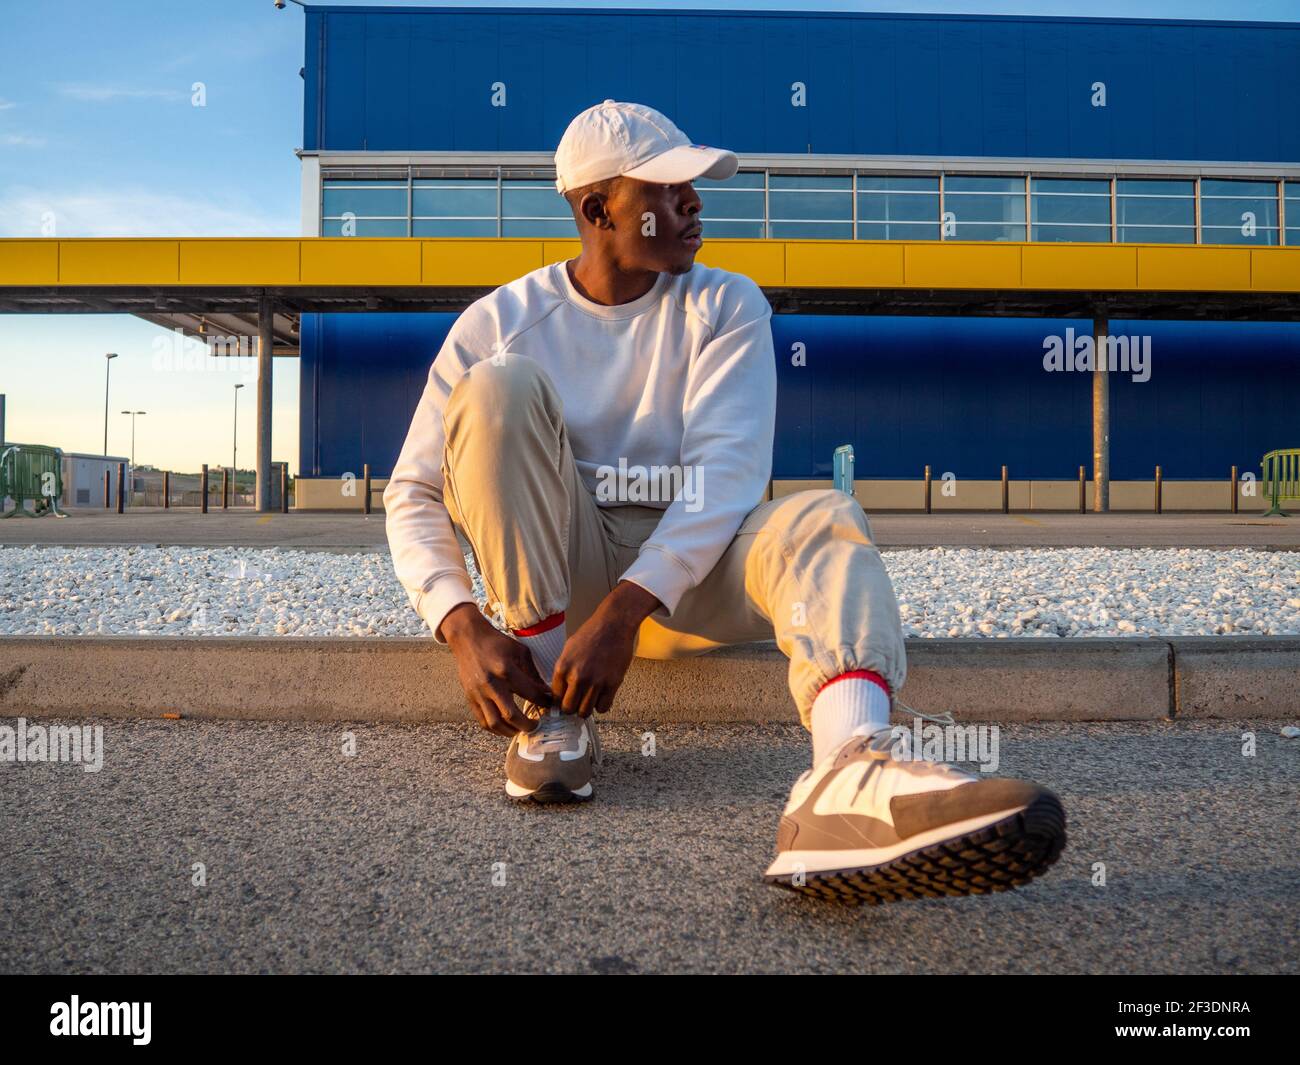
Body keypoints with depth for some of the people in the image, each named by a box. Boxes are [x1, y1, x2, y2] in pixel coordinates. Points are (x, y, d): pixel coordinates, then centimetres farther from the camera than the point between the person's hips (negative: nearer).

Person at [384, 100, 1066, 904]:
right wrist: (464, 625, -24)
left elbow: (727, 473, -16)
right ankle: (550, 710, -22)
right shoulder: (501, 322, -1)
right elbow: (415, 494, -5)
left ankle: (848, 776, -61)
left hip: (693, 570, 1)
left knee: (823, 518, -28)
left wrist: (623, 611, -29)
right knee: (500, 384, -22)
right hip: (555, 570, 0)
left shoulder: (727, 308, -1)